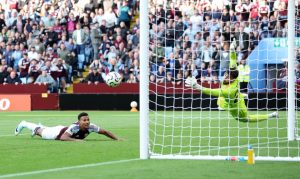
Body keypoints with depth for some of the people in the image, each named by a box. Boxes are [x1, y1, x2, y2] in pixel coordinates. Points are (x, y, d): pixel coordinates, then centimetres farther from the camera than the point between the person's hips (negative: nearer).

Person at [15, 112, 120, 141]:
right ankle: (23, 125, 52)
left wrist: (117, 139, -34)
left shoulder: (90, 127, -33)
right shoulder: (74, 127, -48)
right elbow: (63, 137, -53)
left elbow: (104, 132, -26)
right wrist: (76, 140, -62)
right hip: (58, 132, -4)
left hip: (65, 130, 4)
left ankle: (39, 128, 69)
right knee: (43, 133, 25)